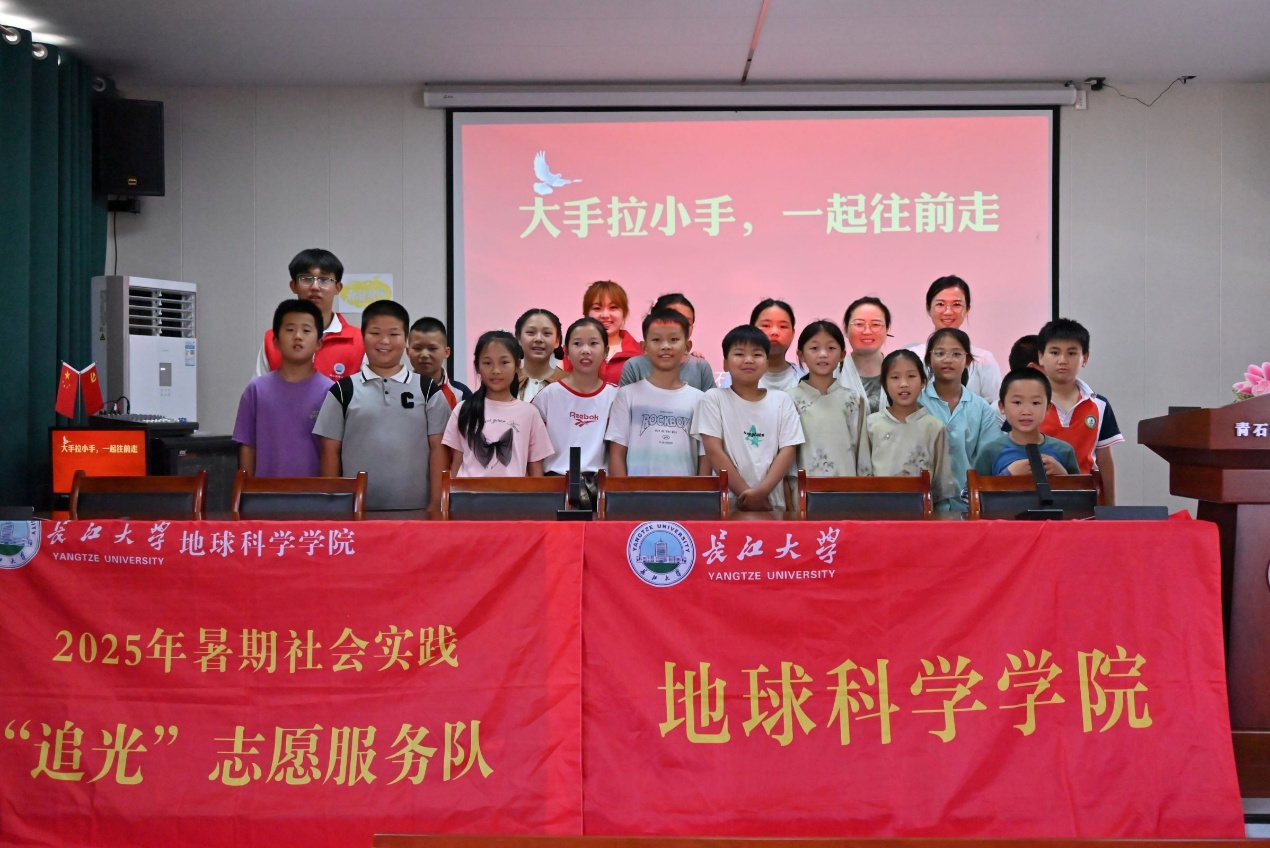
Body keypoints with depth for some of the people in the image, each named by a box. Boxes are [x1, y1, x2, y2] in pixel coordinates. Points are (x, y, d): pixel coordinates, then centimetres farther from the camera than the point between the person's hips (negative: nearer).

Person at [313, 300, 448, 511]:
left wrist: (435, 504, -2)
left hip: (415, 508, 0)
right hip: (357, 507, 0)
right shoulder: (342, 391, 5)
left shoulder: (428, 390, 6)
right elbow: (331, 451, 6)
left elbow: (437, 448, 4)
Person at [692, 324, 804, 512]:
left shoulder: (782, 400, 8)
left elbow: (788, 450, 1)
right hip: (727, 503, -2)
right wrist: (746, 494, -11)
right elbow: (714, 451, -4)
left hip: (771, 503, 2)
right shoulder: (714, 398, 3)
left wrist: (761, 492, -12)